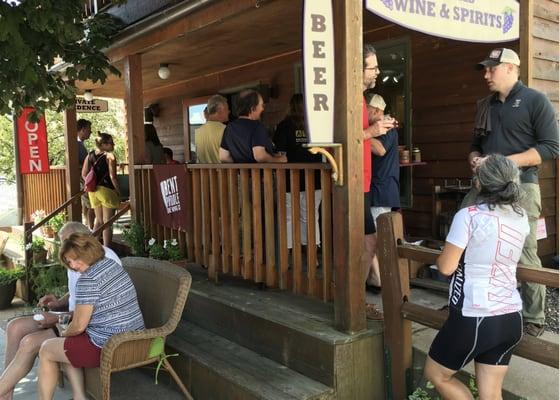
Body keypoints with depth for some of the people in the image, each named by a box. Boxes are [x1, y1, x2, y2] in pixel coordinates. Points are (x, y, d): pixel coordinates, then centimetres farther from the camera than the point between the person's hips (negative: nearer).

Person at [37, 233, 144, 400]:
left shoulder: (88, 279, -18)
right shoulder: (113, 264, 8)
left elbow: (79, 327, -12)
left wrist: (63, 333, 9)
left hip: (110, 347, -9)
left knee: (46, 350, 12)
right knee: (68, 344, 28)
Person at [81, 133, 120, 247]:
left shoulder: (90, 155, 7)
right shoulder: (110, 156, -13)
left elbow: (84, 174, 9)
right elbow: (112, 177, -17)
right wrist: (118, 191, -8)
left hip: (93, 191, 7)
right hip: (106, 190, -7)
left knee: (98, 220, 20)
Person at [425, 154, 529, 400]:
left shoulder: (469, 216, -15)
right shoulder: (522, 218, 5)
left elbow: (446, 267, -13)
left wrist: (441, 257, 9)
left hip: (474, 318, -6)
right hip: (512, 319, 7)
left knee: (435, 374, 17)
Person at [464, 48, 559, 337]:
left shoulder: (535, 101, -2)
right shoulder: (485, 105, 18)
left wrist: (507, 162, -18)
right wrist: (474, 158, 3)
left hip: (520, 187, -6)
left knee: (525, 256, -3)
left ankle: (534, 320, 11)